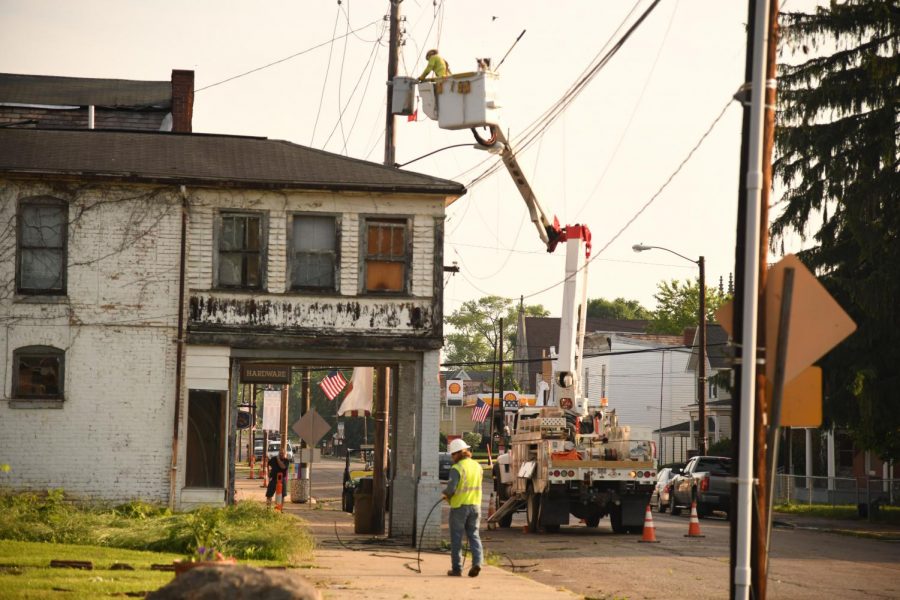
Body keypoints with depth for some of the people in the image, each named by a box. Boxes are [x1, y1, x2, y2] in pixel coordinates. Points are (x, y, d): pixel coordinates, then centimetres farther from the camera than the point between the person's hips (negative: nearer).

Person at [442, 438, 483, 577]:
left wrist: (446, 494, 0)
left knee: (456, 538, 5)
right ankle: (477, 562, -9)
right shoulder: (477, 466, 7)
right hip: (475, 505, 5)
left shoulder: (457, 468, -15)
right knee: (474, 535, 10)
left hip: (459, 507, -5)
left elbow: (451, 488, -23)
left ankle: (457, 568, 8)